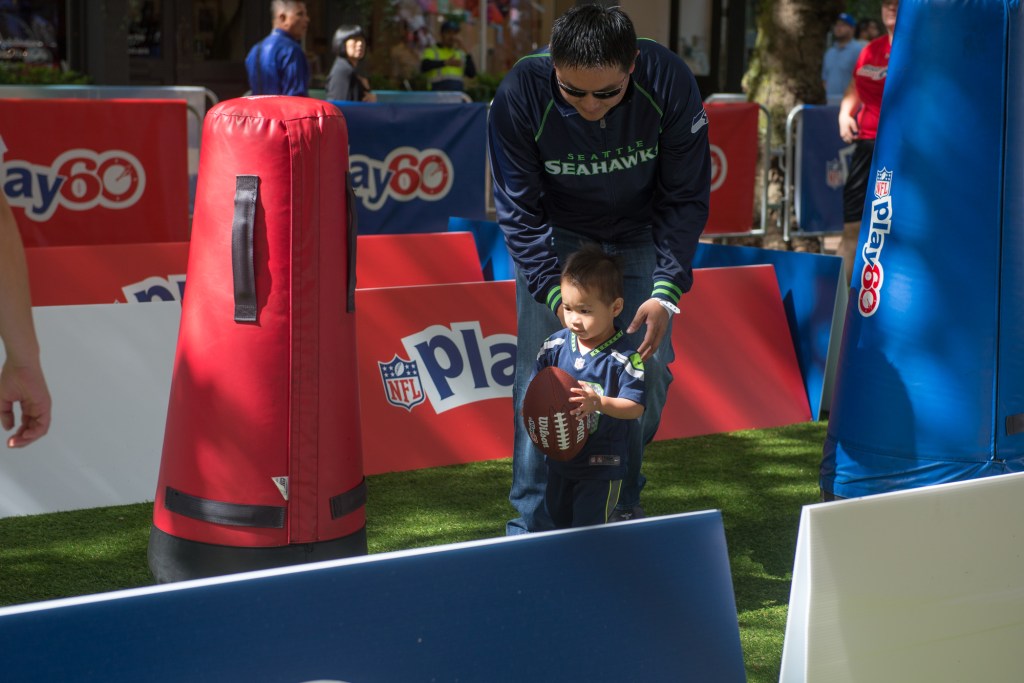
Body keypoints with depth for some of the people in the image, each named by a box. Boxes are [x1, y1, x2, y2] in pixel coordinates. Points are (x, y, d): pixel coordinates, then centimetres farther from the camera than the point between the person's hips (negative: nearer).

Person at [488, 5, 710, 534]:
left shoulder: (669, 83, -29)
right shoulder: (520, 94, -31)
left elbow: (686, 198, -17)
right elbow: (519, 211, -19)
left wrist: (666, 291, -25)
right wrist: (557, 295, -29)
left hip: (640, 234, 1)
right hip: (555, 236, -1)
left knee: (650, 371, -3)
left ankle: (622, 509, 18)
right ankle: (532, 525, 1)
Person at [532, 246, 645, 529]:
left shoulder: (624, 357, -17)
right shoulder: (555, 346, -4)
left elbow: (635, 407, -20)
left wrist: (599, 402, -36)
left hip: (602, 465, -6)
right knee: (558, 520, 22)